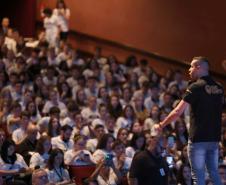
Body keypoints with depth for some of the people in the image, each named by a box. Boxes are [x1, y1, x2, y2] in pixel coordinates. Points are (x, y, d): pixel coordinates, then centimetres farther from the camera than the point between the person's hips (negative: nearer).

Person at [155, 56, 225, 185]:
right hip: (214, 138, 6)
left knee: (198, 175, -1)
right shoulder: (219, 88, 8)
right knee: (214, 172, 13)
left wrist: (161, 126, -4)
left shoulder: (196, 87, -12)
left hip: (198, 138, -6)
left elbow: (178, 112, -14)